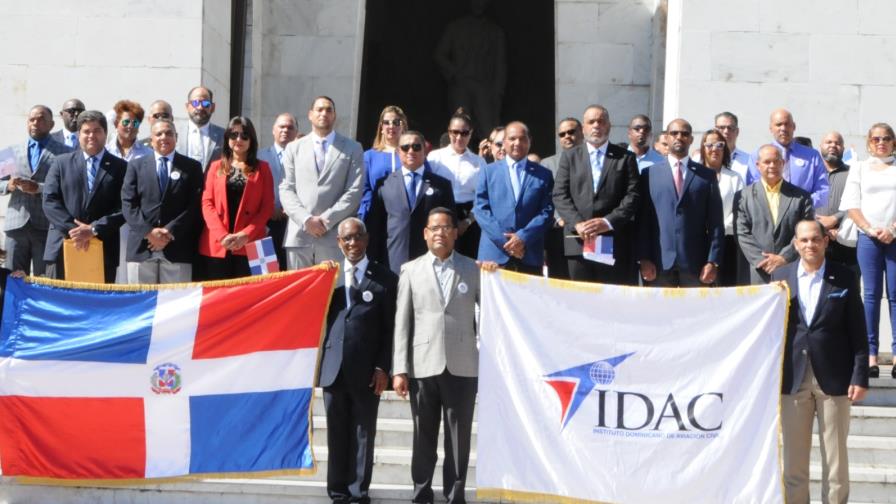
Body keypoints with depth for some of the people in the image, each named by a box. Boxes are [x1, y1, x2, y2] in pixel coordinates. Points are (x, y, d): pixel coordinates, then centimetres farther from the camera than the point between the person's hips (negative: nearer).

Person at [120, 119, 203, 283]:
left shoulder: (192, 167, 10)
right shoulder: (136, 166, 14)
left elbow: (195, 206, 1)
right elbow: (128, 204, 5)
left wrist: (170, 231, -10)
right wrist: (148, 231, -9)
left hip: (177, 249, -1)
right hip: (141, 248, 1)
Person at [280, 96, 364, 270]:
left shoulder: (352, 149, 10)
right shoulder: (294, 149, 15)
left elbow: (354, 191, 1)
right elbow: (286, 190, 7)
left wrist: (327, 220, -8)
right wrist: (306, 219, -9)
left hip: (335, 237, -2)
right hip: (299, 235, 2)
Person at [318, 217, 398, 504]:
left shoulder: (384, 279, 2)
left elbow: (390, 329, -1)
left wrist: (383, 368, -8)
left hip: (366, 371, -2)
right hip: (333, 368, 3)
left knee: (363, 434, 3)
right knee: (337, 434, 8)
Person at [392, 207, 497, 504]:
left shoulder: (473, 269, 10)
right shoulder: (411, 271, 10)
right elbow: (402, 322, 5)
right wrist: (399, 370, -1)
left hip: (462, 367, 0)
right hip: (423, 366, 0)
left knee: (459, 437, 2)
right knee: (423, 437, 5)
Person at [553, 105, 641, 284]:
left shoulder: (625, 158, 10)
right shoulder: (570, 156, 14)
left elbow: (633, 195, 0)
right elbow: (559, 195, 5)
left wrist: (608, 222, -13)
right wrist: (577, 223, -11)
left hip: (615, 244, -1)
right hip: (578, 242, 1)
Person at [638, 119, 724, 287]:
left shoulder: (707, 175, 11)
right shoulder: (649, 174, 11)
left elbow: (715, 223, 6)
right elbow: (643, 220, 6)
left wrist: (713, 261, -3)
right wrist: (644, 259, -4)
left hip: (695, 264, 0)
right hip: (659, 263, 0)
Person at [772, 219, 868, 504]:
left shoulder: (845, 278, 0)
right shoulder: (781, 277, 5)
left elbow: (858, 332, -1)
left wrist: (860, 377, -5)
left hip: (834, 379, -2)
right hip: (793, 379, 2)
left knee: (836, 458, 4)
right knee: (794, 459, 8)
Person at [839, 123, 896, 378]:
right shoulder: (859, 169, 14)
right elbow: (851, 205, 7)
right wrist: (870, 229, -7)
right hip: (868, 239, 1)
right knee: (871, 295, -1)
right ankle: (871, 355, -2)